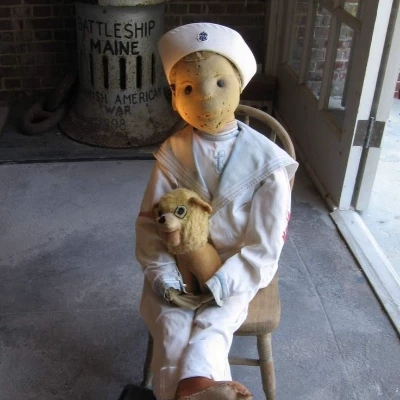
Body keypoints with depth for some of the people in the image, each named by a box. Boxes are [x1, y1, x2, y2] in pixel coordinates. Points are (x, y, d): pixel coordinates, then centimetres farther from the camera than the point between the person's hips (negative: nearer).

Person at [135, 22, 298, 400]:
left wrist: (220, 284, -20)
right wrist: (161, 273, -16)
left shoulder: (265, 161, -14)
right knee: (172, 325, -22)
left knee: (211, 326, -25)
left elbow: (265, 244, -12)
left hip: (235, 270, -1)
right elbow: (150, 220, -2)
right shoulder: (172, 154, -8)